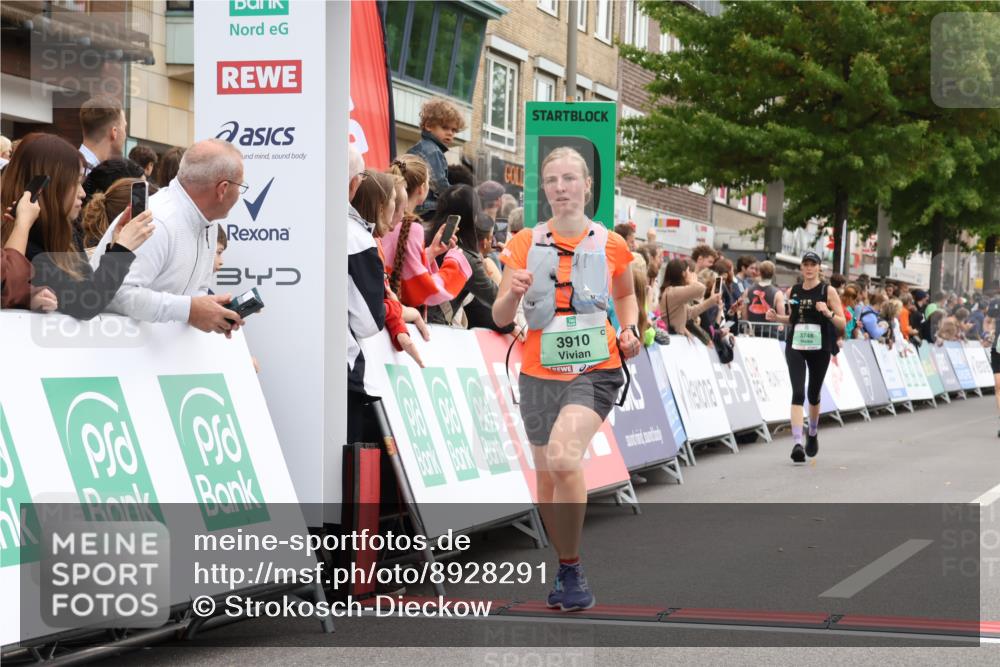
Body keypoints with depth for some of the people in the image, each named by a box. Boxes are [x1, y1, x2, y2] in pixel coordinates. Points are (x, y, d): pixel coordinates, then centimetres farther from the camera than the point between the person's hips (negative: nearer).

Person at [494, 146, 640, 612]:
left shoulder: (611, 244, 2)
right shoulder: (526, 243, 3)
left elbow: (627, 295, 22)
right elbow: (500, 318, 2)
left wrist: (630, 331, 2)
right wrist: (512, 293, -20)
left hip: (596, 370, -3)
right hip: (539, 374, 3)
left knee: (563, 457, -27)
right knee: (546, 478, 8)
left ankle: (571, 569, -15)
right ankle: (565, 570, 29)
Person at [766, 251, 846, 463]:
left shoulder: (828, 291, -3)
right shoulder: (793, 291, 7)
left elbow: (842, 323, -5)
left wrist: (828, 313, -23)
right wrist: (777, 317, 2)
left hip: (820, 348, -1)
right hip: (795, 346, 1)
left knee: (813, 394, 13)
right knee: (798, 393, -14)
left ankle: (813, 433, 40)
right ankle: (797, 443, -21)